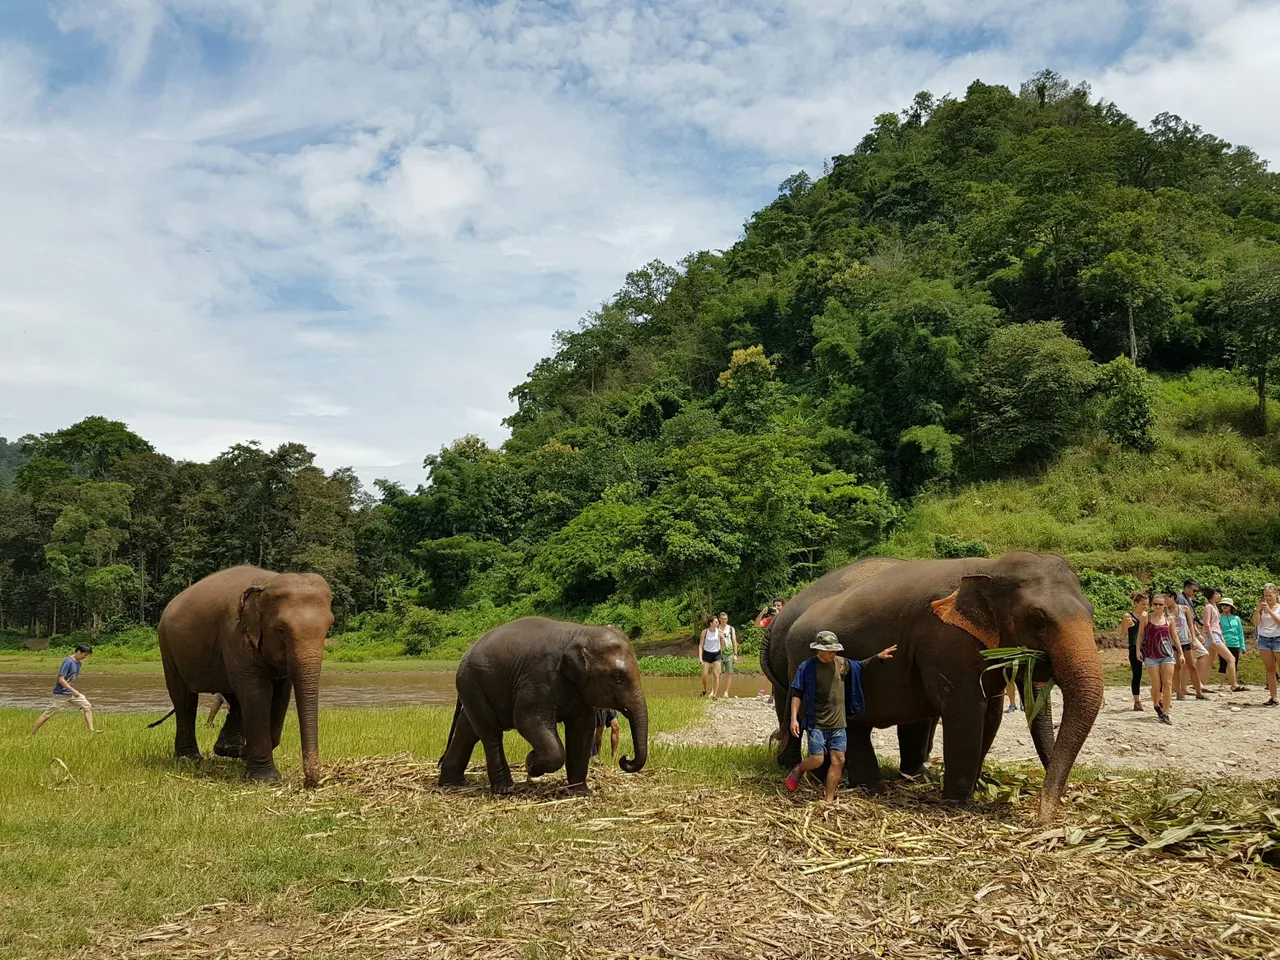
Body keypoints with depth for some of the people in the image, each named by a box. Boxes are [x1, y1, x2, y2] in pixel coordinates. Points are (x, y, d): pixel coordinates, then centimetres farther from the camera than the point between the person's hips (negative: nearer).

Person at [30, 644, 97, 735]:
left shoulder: (79, 662, 5)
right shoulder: (68, 662, -20)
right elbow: (61, 679, -24)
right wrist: (73, 691, -26)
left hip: (72, 692, 7)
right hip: (60, 694, -7)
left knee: (88, 707, -5)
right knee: (46, 715, 0)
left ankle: (91, 731, -7)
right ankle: (32, 734, 14)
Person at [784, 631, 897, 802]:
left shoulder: (842, 663, 5)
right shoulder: (807, 667, -9)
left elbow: (860, 666, 25)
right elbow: (797, 694, -7)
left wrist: (878, 656, 12)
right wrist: (794, 718, -15)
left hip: (838, 723, 5)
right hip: (816, 723, -5)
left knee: (838, 760, 0)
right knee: (817, 760, -11)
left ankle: (829, 800, 11)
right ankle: (797, 771, 23)